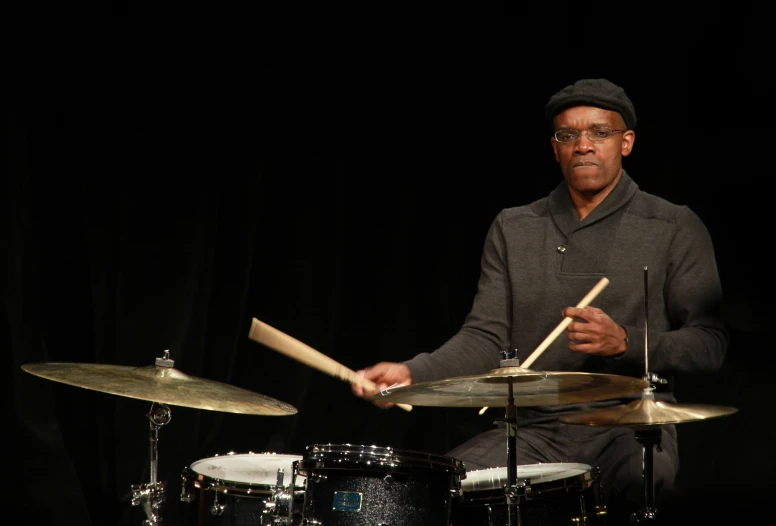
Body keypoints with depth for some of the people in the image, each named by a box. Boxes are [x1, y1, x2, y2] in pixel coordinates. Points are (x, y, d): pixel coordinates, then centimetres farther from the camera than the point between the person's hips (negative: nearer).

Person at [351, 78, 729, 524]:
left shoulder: (674, 229, 3)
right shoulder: (514, 229, 13)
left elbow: (710, 345, -2)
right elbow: (485, 337, 7)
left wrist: (625, 342, -19)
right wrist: (413, 373, -11)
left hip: (631, 424, -3)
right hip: (532, 427, 3)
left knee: (645, 483, -37)